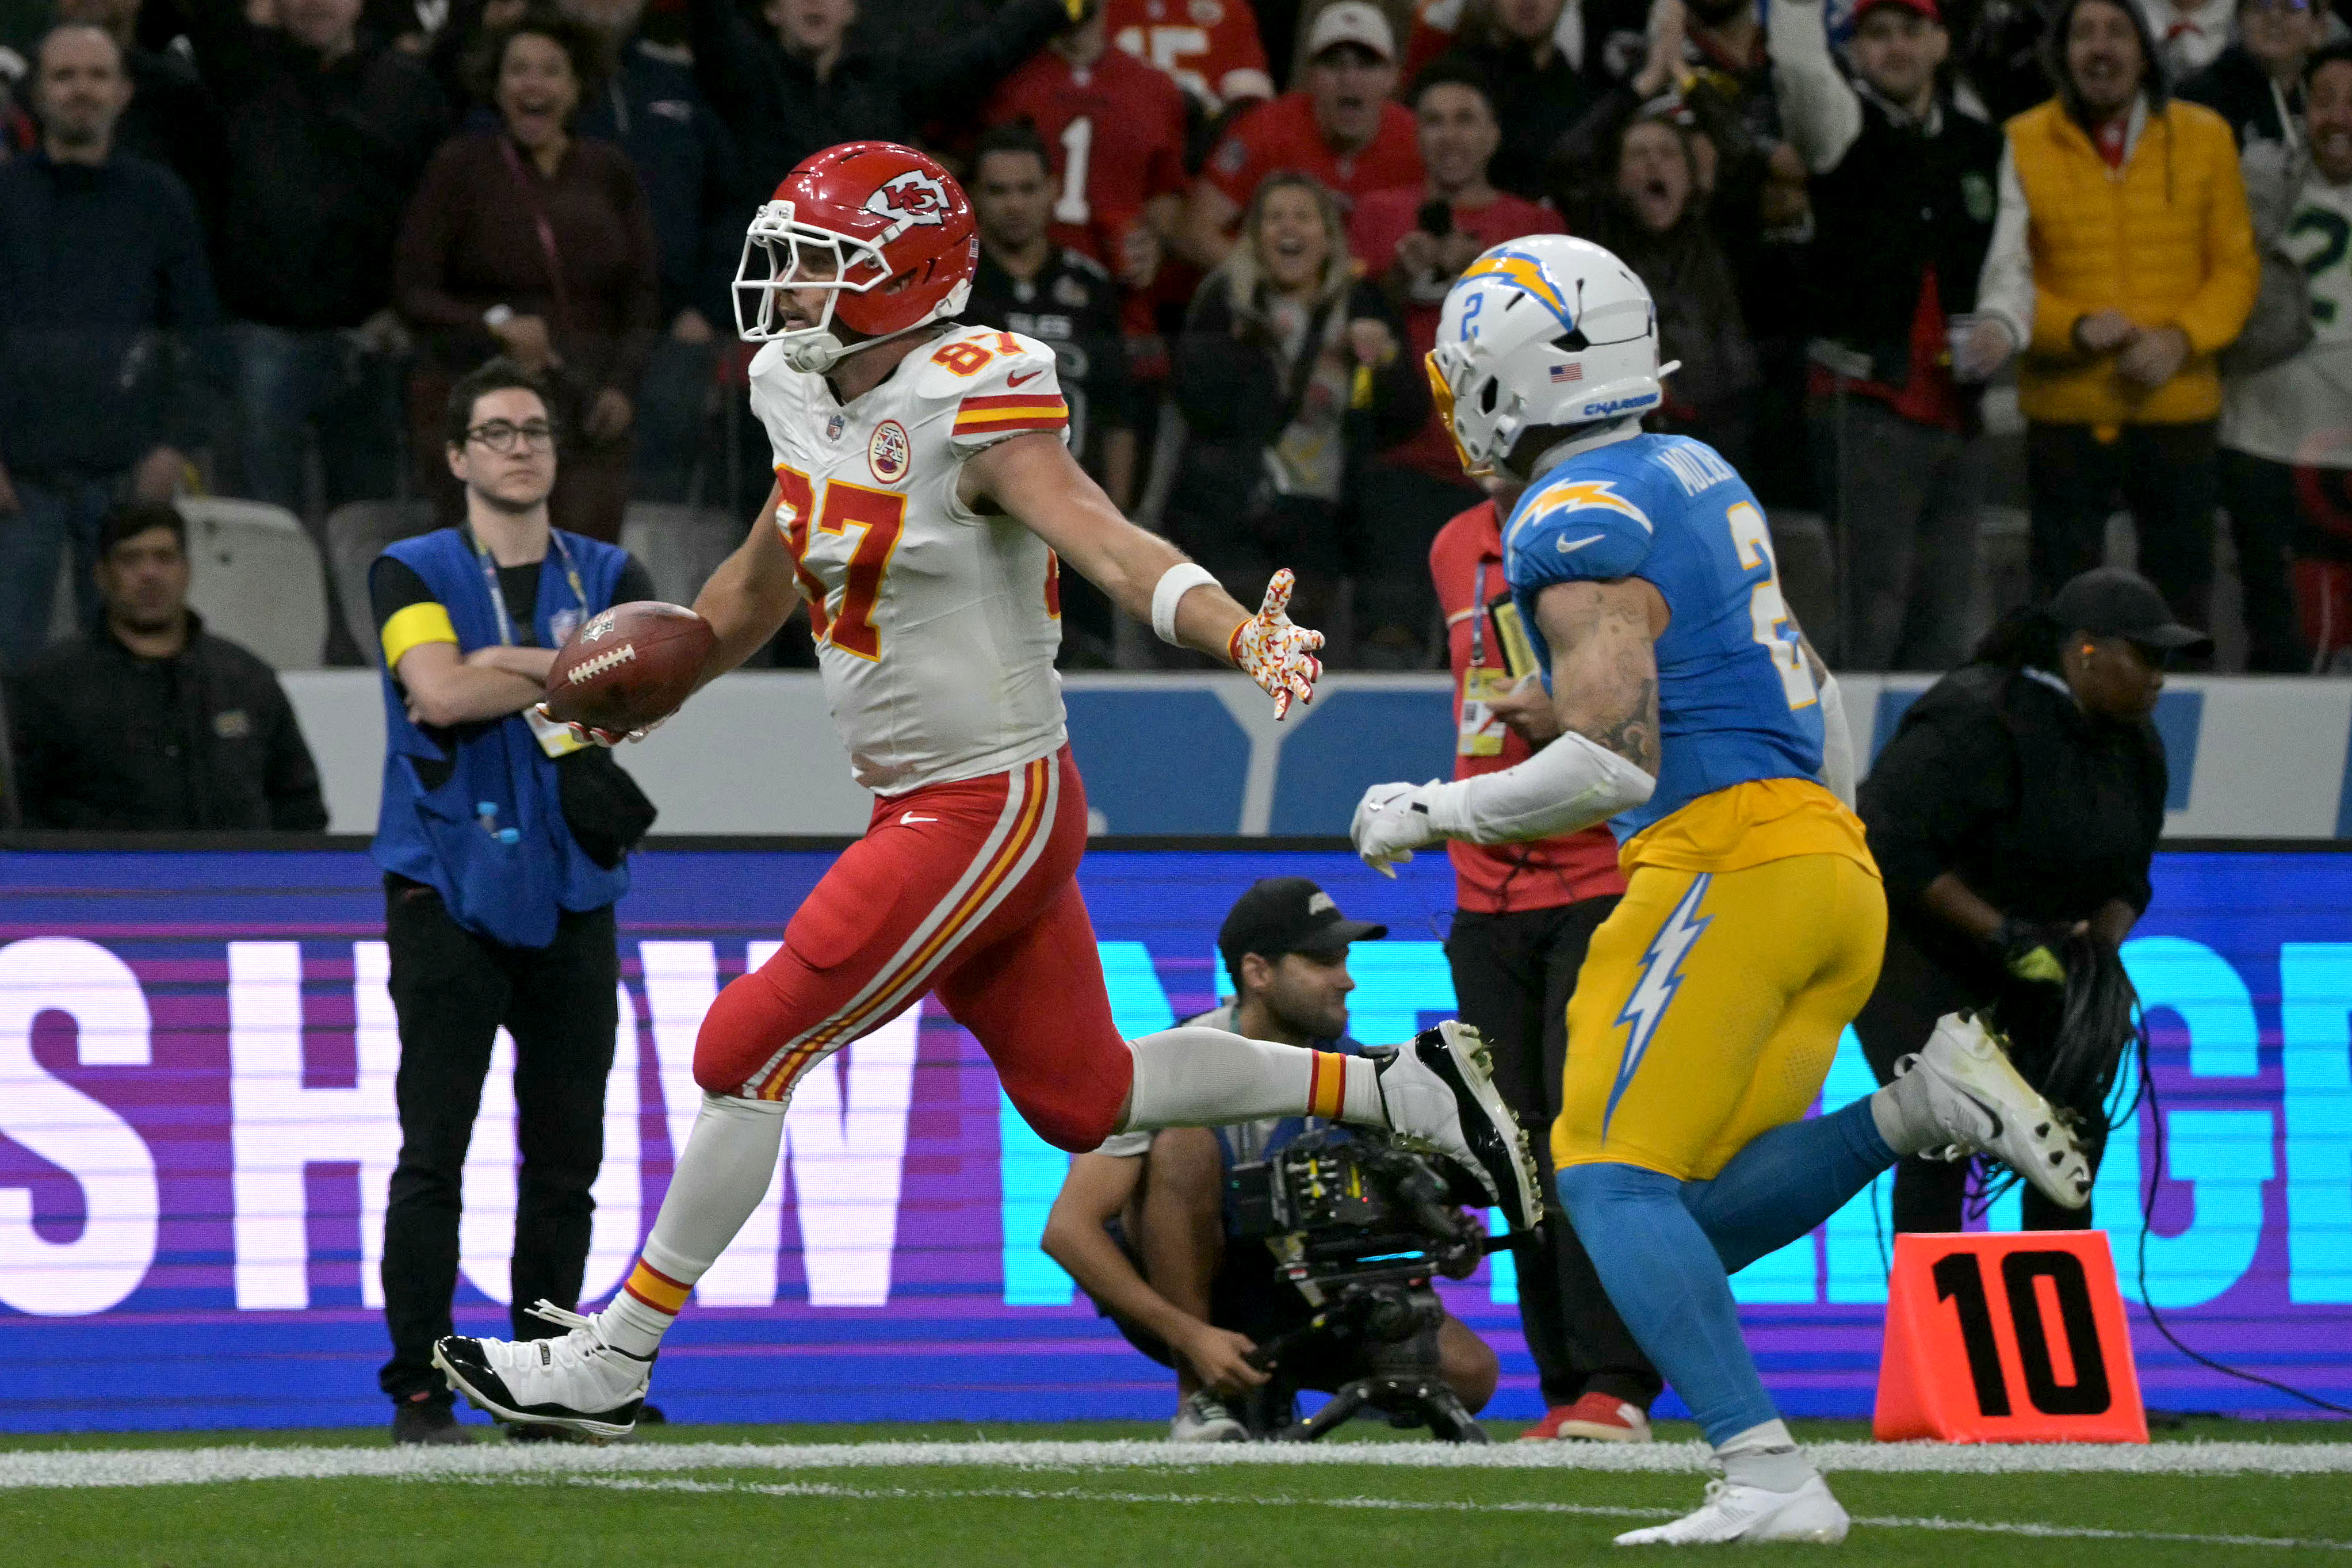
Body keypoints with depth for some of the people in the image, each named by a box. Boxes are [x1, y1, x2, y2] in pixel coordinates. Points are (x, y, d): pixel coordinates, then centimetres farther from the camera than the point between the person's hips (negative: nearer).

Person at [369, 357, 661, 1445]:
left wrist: (501, 671, -16)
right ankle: (419, 1391, -11)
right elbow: (439, 691, -15)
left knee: (567, 1152, 4)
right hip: (446, 894, -3)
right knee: (435, 1144, -11)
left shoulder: (609, 579, 12)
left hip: (571, 896, 3)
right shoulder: (412, 575, 4)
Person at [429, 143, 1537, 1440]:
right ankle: (1403, 1089, 26)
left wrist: (1247, 635, -48)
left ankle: (615, 1359, 3)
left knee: (748, 1052, -7)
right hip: (921, 808, 9)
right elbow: (761, 585, 24)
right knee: (1082, 1101, 16)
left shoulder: (969, 407, -19)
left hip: (990, 809, -9)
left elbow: (1110, 548, -31)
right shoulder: (808, 401, 6)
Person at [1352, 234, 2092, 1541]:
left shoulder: (1580, 529, -11)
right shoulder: (1699, 476, 18)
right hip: (1832, 859, 9)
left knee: (1614, 1179, -8)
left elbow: (1614, 761, -19)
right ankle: (1928, 1109, -5)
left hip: (1724, 861, -9)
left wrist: (1434, 815, -6)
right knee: (1696, 1221, 10)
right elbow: (1815, 700, 25)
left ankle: (1773, 1478, -19)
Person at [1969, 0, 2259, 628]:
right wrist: (2076, 328, -23)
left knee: (2180, 599, 8)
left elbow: (2235, 266, 5)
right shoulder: (2026, 143, -1)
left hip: (2177, 407, 1)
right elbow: (2009, 269, -5)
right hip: (2064, 409, -1)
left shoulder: (2204, 137, 3)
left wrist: (2181, 339, -12)